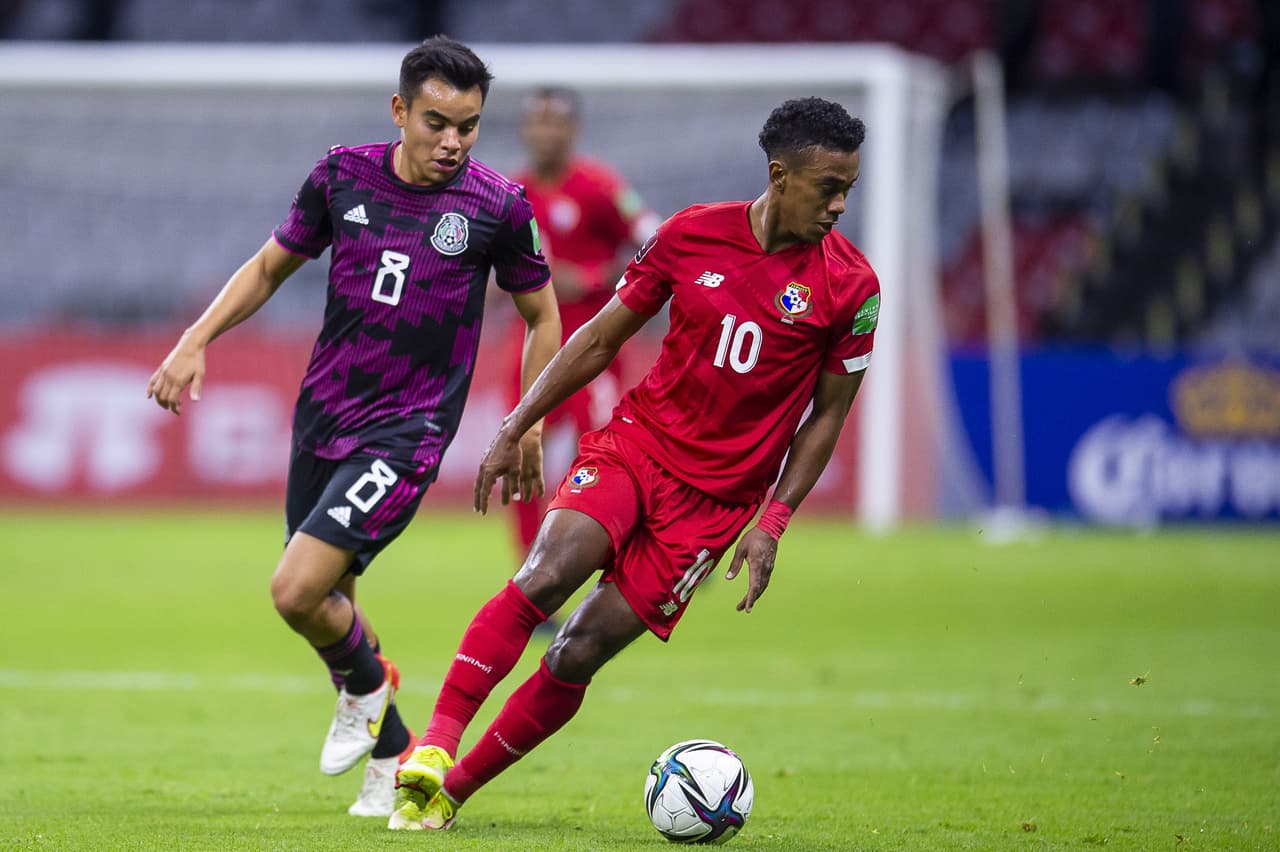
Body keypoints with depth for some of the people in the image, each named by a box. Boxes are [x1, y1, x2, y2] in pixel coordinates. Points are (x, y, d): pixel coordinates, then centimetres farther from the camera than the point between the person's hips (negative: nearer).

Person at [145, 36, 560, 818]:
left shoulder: (497, 206, -9)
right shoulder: (342, 176, -1)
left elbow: (543, 317, 6)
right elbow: (271, 267, 13)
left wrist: (530, 425, 3)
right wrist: (197, 341, 3)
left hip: (407, 432, -5)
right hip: (324, 415, 5)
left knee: (297, 592, -19)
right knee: (327, 606, 12)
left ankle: (367, 683, 13)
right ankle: (392, 759, 34)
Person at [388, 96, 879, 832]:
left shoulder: (851, 287, -7)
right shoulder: (693, 234, -3)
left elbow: (827, 414, 2)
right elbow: (602, 338, 8)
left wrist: (773, 523, -6)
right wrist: (515, 430, 7)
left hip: (715, 495, -1)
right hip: (636, 441, 1)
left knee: (580, 654, -7)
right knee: (544, 576, -26)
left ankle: (453, 791, 5)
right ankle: (435, 748, -25)